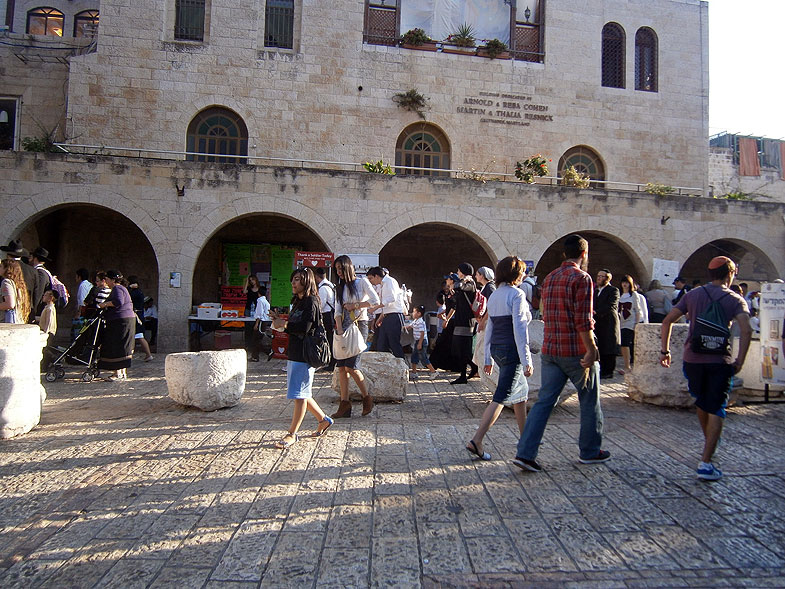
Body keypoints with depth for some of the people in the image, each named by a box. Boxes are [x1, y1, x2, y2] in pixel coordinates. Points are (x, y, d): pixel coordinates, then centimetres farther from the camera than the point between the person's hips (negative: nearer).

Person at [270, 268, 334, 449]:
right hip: (294, 352, 10)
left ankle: (292, 434, 5)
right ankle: (323, 420, 29)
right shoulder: (298, 301, 18)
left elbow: (304, 327, -22)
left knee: (300, 394, -3)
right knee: (301, 393, 15)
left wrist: (284, 324, -11)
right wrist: (281, 321, 1)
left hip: (305, 354, -10)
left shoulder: (310, 302, -12)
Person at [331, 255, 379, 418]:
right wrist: (339, 329, -7)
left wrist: (355, 305, -5)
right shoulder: (339, 288, 18)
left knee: (351, 366, -13)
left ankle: (367, 398, 6)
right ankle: (345, 405, 2)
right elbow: (338, 311, 7)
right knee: (341, 367, -2)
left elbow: (376, 302, -8)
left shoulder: (362, 282, 2)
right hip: (344, 327, 6)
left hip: (359, 325, -6)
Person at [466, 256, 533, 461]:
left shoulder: (494, 295, 12)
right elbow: (519, 329, -18)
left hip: (497, 349, 9)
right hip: (512, 351, -9)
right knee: (501, 397, -8)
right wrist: (527, 360, -17)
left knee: (520, 391, 21)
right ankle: (476, 441, -13)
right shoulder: (516, 294, -12)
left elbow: (489, 328, 14)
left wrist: (488, 358, 18)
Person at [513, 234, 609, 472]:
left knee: (544, 401, 6)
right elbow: (583, 319, -18)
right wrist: (591, 350, -16)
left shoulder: (549, 278, 12)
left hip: (550, 351, 6)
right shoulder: (581, 278, -11)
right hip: (576, 351, -6)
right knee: (589, 401, 13)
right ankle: (590, 451, 26)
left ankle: (525, 453, 1)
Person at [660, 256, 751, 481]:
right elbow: (746, 330, -15)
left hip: (693, 359, 3)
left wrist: (665, 350, 7)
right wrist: (739, 361, -9)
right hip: (719, 361, -3)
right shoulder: (735, 299, 1)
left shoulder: (693, 295, 8)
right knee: (715, 410, 0)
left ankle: (708, 443, 43)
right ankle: (706, 462, -6)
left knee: (701, 402, 24)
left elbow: (667, 320, 3)